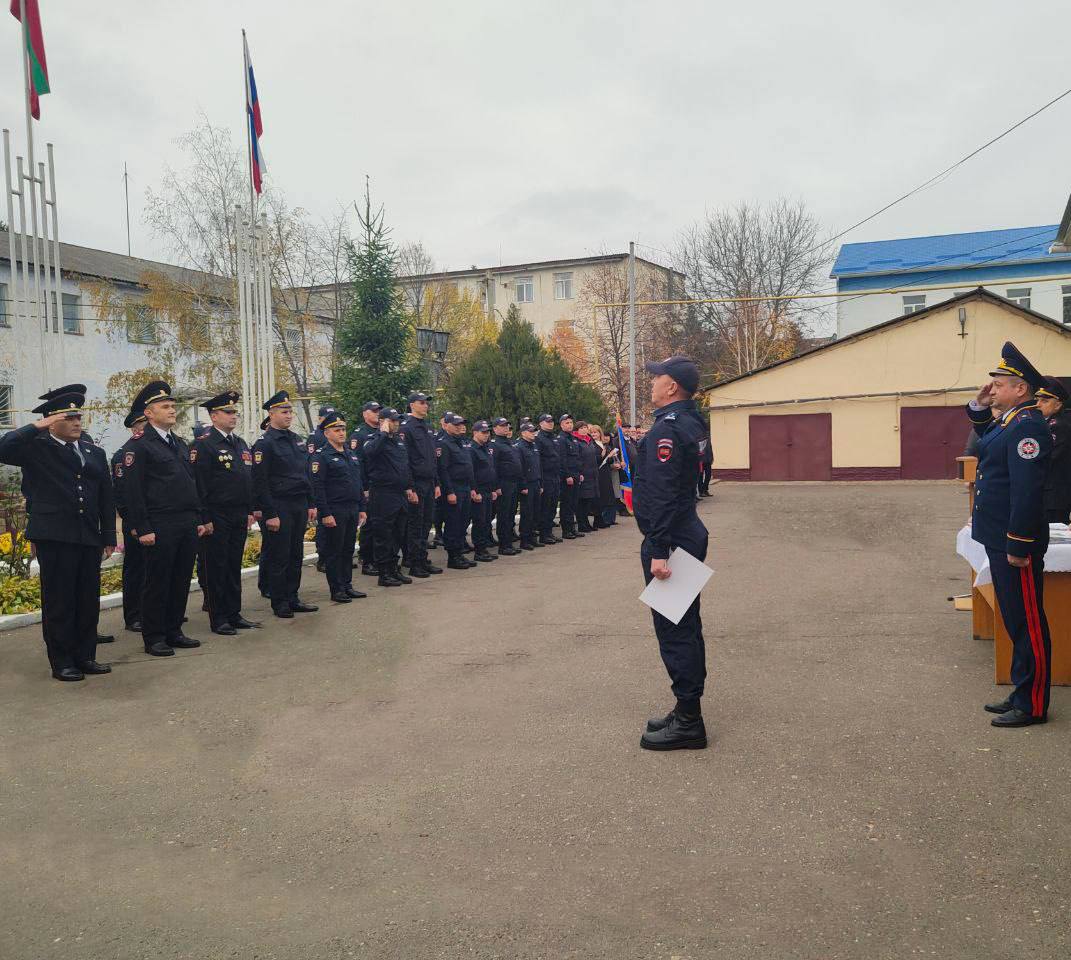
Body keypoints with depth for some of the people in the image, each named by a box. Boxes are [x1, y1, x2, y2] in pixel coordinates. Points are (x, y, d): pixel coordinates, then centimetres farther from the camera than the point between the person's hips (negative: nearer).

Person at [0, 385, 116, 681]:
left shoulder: (94, 453, 15)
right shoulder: (37, 448, 1)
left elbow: (106, 498, 16)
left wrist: (109, 537, 13)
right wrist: (36, 427, -16)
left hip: (89, 537, 5)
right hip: (54, 537, -5)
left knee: (88, 601, 9)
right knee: (58, 602, 2)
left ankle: (85, 657, 19)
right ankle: (62, 662, 10)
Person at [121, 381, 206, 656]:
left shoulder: (180, 444, 17)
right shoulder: (139, 446, -7)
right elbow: (132, 491, -12)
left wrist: (198, 519, 15)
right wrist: (143, 529, -16)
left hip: (187, 526, 7)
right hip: (160, 527, -7)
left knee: (181, 581, 11)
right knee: (157, 583, 1)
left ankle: (173, 631, 22)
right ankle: (153, 638, 10)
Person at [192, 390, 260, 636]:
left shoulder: (241, 444, 14)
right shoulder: (203, 445, -10)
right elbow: (199, 485, -14)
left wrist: (250, 511, 14)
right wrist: (205, 519, -16)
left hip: (239, 517, 7)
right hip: (216, 518, -7)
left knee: (234, 567, 13)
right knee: (216, 568, 1)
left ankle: (234, 615, 22)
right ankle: (218, 620, 8)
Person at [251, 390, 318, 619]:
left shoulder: (297, 440, 14)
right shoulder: (264, 444, -10)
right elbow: (260, 483, -13)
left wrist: (310, 504, 14)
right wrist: (270, 514, -16)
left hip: (300, 506, 7)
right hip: (279, 507, -7)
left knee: (296, 556, 12)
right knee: (278, 557, 1)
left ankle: (292, 598, 22)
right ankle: (279, 603, 10)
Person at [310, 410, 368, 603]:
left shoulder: (351, 454, 15)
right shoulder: (321, 456, -9)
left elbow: (359, 483, 19)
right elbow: (317, 487, -14)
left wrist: (361, 508, 14)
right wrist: (325, 514, -19)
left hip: (352, 510, 7)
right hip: (334, 511, -7)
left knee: (348, 549, 12)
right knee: (334, 551, 1)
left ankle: (347, 585, 21)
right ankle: (336, 590, 7)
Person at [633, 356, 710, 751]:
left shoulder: (666, 428, -18)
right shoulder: (690, 423, 13)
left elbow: (662, 495, -25)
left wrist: (659, 551, -26)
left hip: (669, 540, -11)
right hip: (689, 535, 11)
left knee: (674, 631, -5)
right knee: (685, 627, 16)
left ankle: (688, 722, 1)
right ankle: (687, 712, 26)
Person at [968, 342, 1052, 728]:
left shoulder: (1027, 426, -18)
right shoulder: (1009, 421, 12)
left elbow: (1027, 490, -24)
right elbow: (985, 439, 35)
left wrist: (1018, 546, -23)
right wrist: (979, 405, 17)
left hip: (1016, 543, -10)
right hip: (999, 539, 10)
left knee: (1027, 624, 0)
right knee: (1016, 621, 17)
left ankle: (1032, 706, 9)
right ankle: (1022, 693, 28)